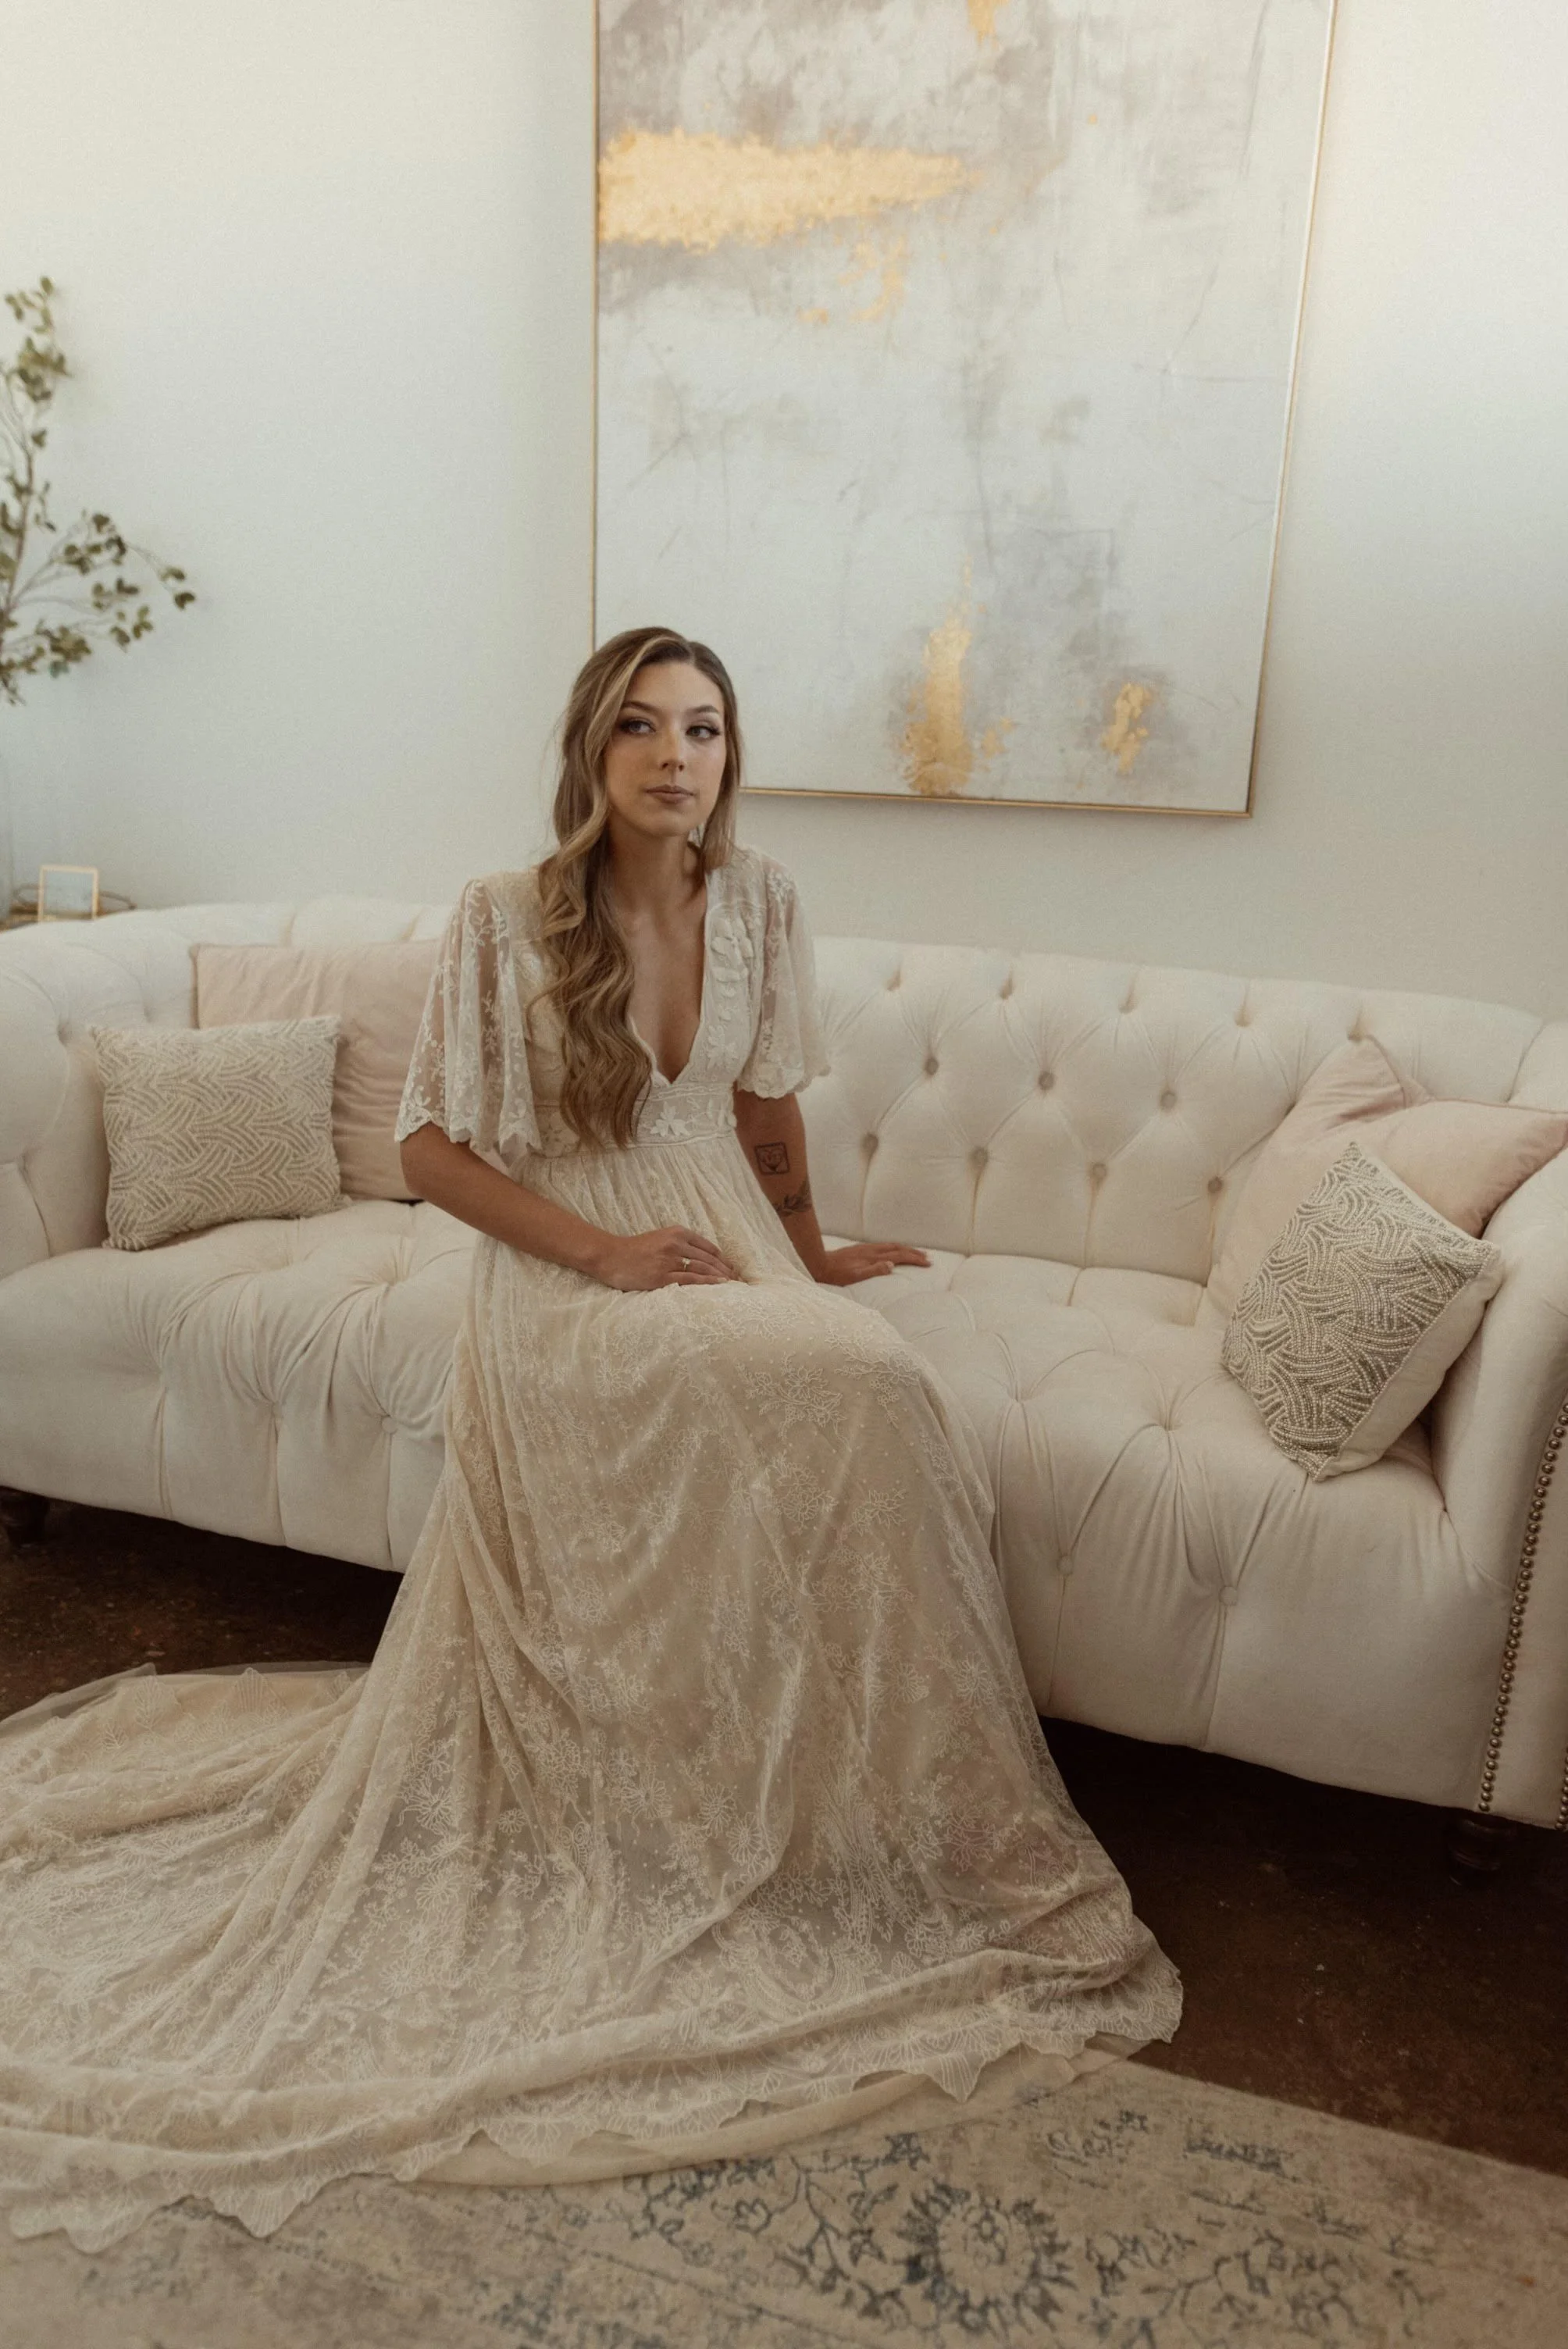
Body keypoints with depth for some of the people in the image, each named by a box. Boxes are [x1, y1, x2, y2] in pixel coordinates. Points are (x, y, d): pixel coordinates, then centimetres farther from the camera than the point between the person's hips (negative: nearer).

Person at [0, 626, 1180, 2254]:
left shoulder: (757, 901, 4)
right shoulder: (505, 918, -9)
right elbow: (429, 1149, -7)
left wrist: (807, 1255, 17)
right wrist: (604, 1254, -16)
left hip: (719, 1244, 5)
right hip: (565, 1276, -5)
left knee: (874, 1389, -24)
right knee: (856, 1386, -27)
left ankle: (870, 1800, -2)